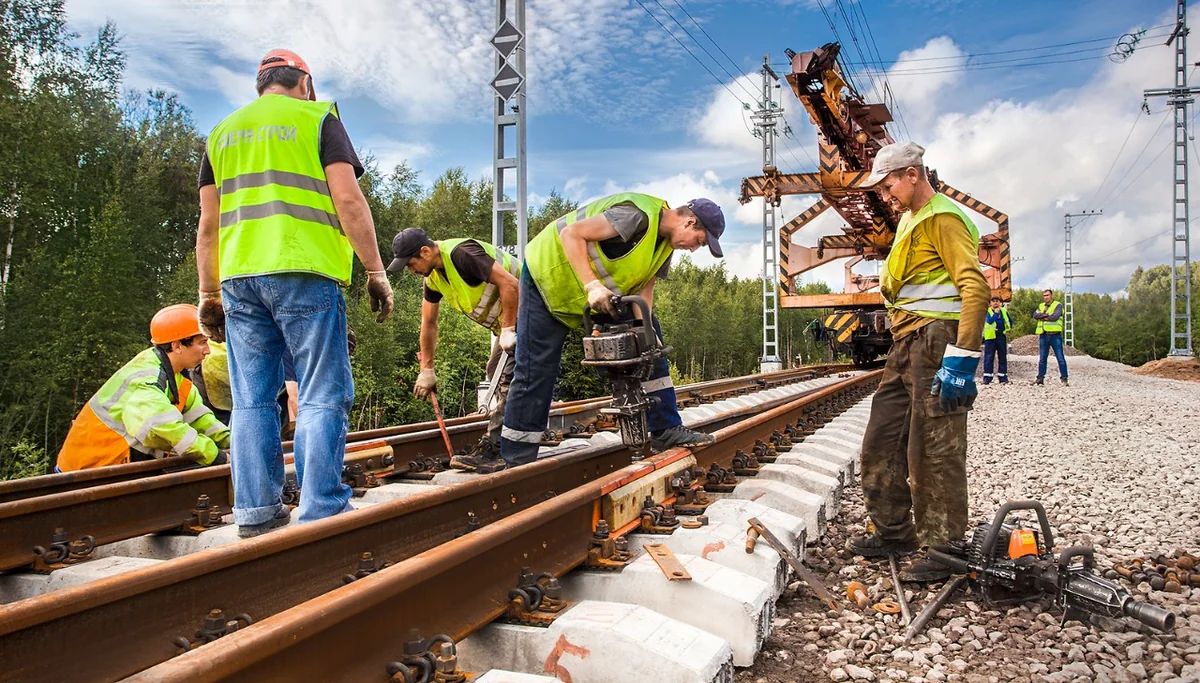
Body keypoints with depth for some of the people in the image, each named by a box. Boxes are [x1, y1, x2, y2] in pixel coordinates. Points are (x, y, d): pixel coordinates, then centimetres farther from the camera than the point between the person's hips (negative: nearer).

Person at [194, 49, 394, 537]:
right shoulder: (317, 118, 8)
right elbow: (348, 200, -5)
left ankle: (255, 515, 10)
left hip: (239, 277, 5)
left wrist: (209, 293, 20)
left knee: (252, 401, 8)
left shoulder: (223, 132, 21)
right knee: (322, 398, -3)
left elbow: (208, 224, 17)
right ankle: (321, 515, -7)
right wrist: (375, 271, -3)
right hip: (304, 274, -5)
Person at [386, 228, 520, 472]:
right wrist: (426, 369, 13)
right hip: (505, 321, 11)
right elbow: (428, 323, 13)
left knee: (508, 379, -15)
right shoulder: (433, 276, 5)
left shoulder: (461, 254, -26)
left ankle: (490, 451, -15)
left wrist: (508, 329, -26)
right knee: (496, 372, 18)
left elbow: (509, 283, -32)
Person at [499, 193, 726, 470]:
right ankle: (517, 461, 5)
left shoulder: (665, 244, 1)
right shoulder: (638, 215, -29)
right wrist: (592, 286, -38)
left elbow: (644, 292, -3)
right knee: (536, 372, -6)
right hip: (548, 273, -9)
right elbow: (571, 234, -32)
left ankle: (665, 430, 5)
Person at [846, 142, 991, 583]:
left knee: (933, 450, -6)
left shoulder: (943, 218, -11)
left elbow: (975, 287, -20)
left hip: (937, 341, -10)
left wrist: (962, 360, -25)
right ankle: (894, 531, 25)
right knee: (882, 439, 13)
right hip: (907, 345, 10)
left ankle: (944, 550, 5)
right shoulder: (911, 220, 20)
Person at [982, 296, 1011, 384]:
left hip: (1002, 337, 4)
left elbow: (1010, 321, 21)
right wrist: (996, 313, -13)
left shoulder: (1004, 311, 11)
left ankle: (1003, 377, 11)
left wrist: (1008, 330, 10)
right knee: (989, 357, -4)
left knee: (1002, 357, 7)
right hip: (990, 337, -4)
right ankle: (987, 377, -3)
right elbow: (989, 321, -17)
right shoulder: (987, 311, 0)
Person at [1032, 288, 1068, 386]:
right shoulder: (1041, 306, 18)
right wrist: (1045, 315, -15)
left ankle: (1064, 379, -1)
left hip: (1055, 335, -5)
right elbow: (1035, 315, 0)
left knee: (1060, 358, -4)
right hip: (1043, 335, 5)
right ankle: (1040, 378, 14)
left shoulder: (1058, 305, 1)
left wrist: (1043, 317, -4)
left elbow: (1055, 316, -15)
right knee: (1042, 358, 8)